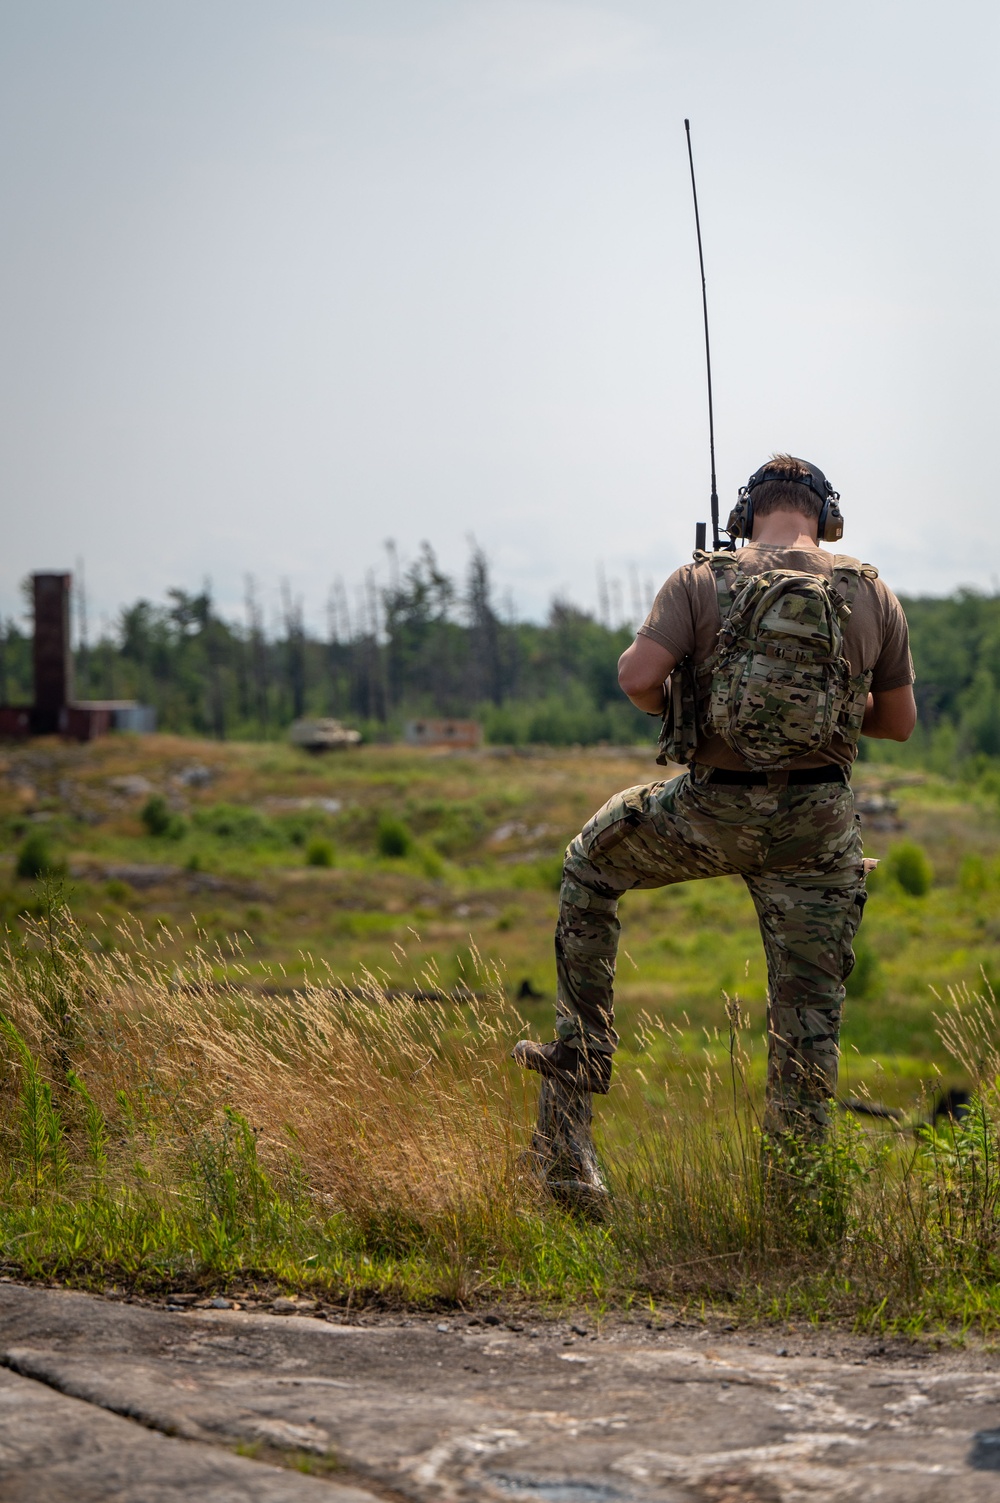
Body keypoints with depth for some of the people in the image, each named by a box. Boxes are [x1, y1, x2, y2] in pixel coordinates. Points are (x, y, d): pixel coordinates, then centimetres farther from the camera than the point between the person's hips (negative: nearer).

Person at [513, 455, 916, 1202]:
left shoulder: (704, 580, -2)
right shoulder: (872, 594, 5)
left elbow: (638, 676, -14)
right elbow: (899, 721, 12)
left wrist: (675, 705, 8)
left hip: (711, 812, -1)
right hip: (817, 828, 1)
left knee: (593, 863, 27)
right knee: (809, 1011, 10)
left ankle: (579, 1058, 24)